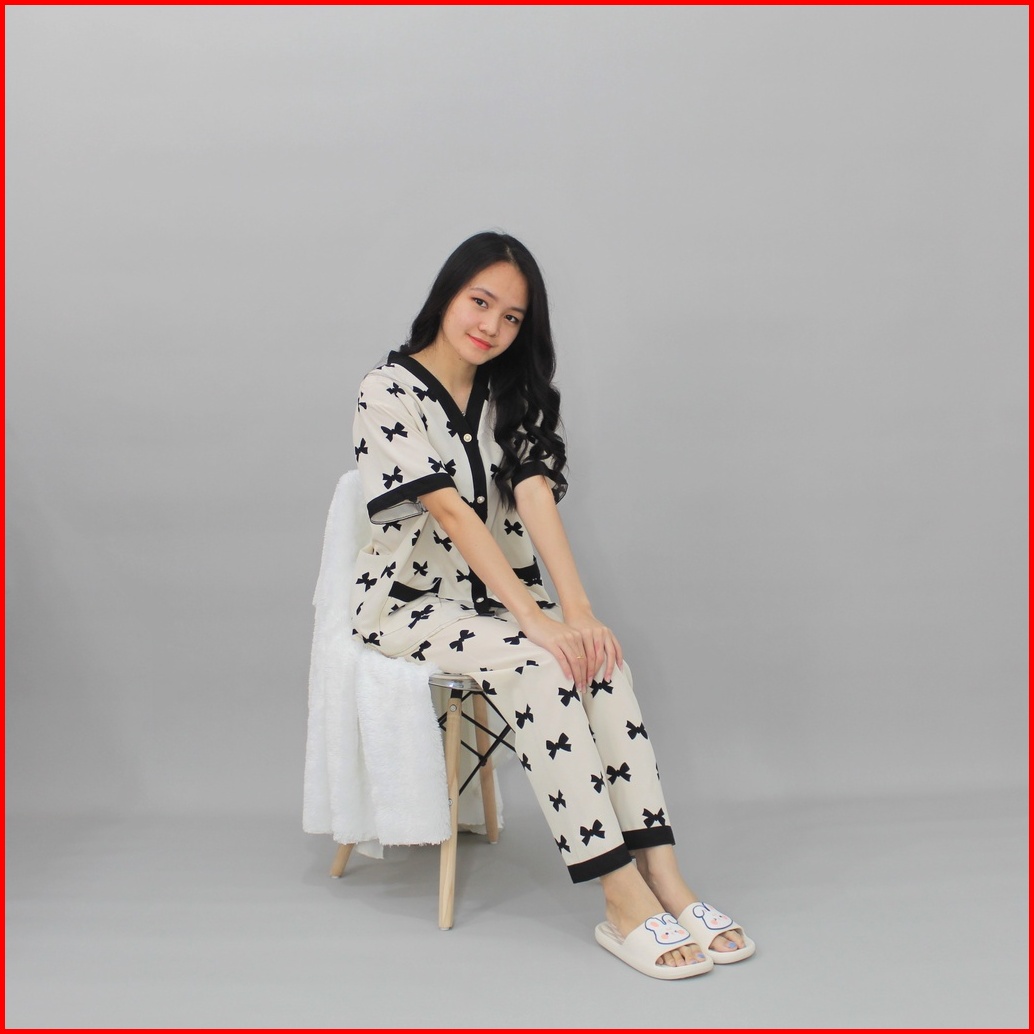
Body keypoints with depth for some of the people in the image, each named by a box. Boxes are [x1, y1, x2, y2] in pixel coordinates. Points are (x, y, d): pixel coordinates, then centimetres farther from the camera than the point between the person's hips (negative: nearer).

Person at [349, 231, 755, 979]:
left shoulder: (508, 397, 9)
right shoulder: (389, 393, -10)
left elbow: (536, 497, -7)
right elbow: (453, 514, -20)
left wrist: (578, 609, -21)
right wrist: (536, 620, -27)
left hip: (494, 596, 5)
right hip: (409, 604, -5)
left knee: (600, 654, -23)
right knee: (532, 661, -31)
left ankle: (663, 879, -24)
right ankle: (625, 903, -29)